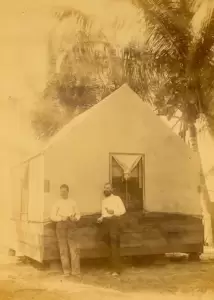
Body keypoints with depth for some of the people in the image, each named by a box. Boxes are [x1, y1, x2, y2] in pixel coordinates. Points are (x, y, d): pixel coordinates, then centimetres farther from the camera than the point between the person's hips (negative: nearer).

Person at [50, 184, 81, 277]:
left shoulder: (72, 202, 10)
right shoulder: (57, 203, 6)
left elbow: (78, 214, 13)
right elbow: (52, 216, 3)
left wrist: (75, 218, -8)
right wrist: (61, 218, -12)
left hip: (71, 225, 1)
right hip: (61, 225, -1)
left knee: (74, 248, -5)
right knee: (63, 249, 2)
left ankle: (75, 270, -1)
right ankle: (66, 271, 10)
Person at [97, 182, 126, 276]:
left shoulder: (116, 198, 1)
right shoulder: (103, 201, 19)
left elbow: (123, 210, -6)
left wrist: (113, 211, -19)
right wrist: (101, 218, 3)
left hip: (114, 221, -6)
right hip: (106, 222, 6)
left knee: (114, 244, -11)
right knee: (110, 244, 7)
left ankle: (116, 269, -10)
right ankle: (114, 267, 13)